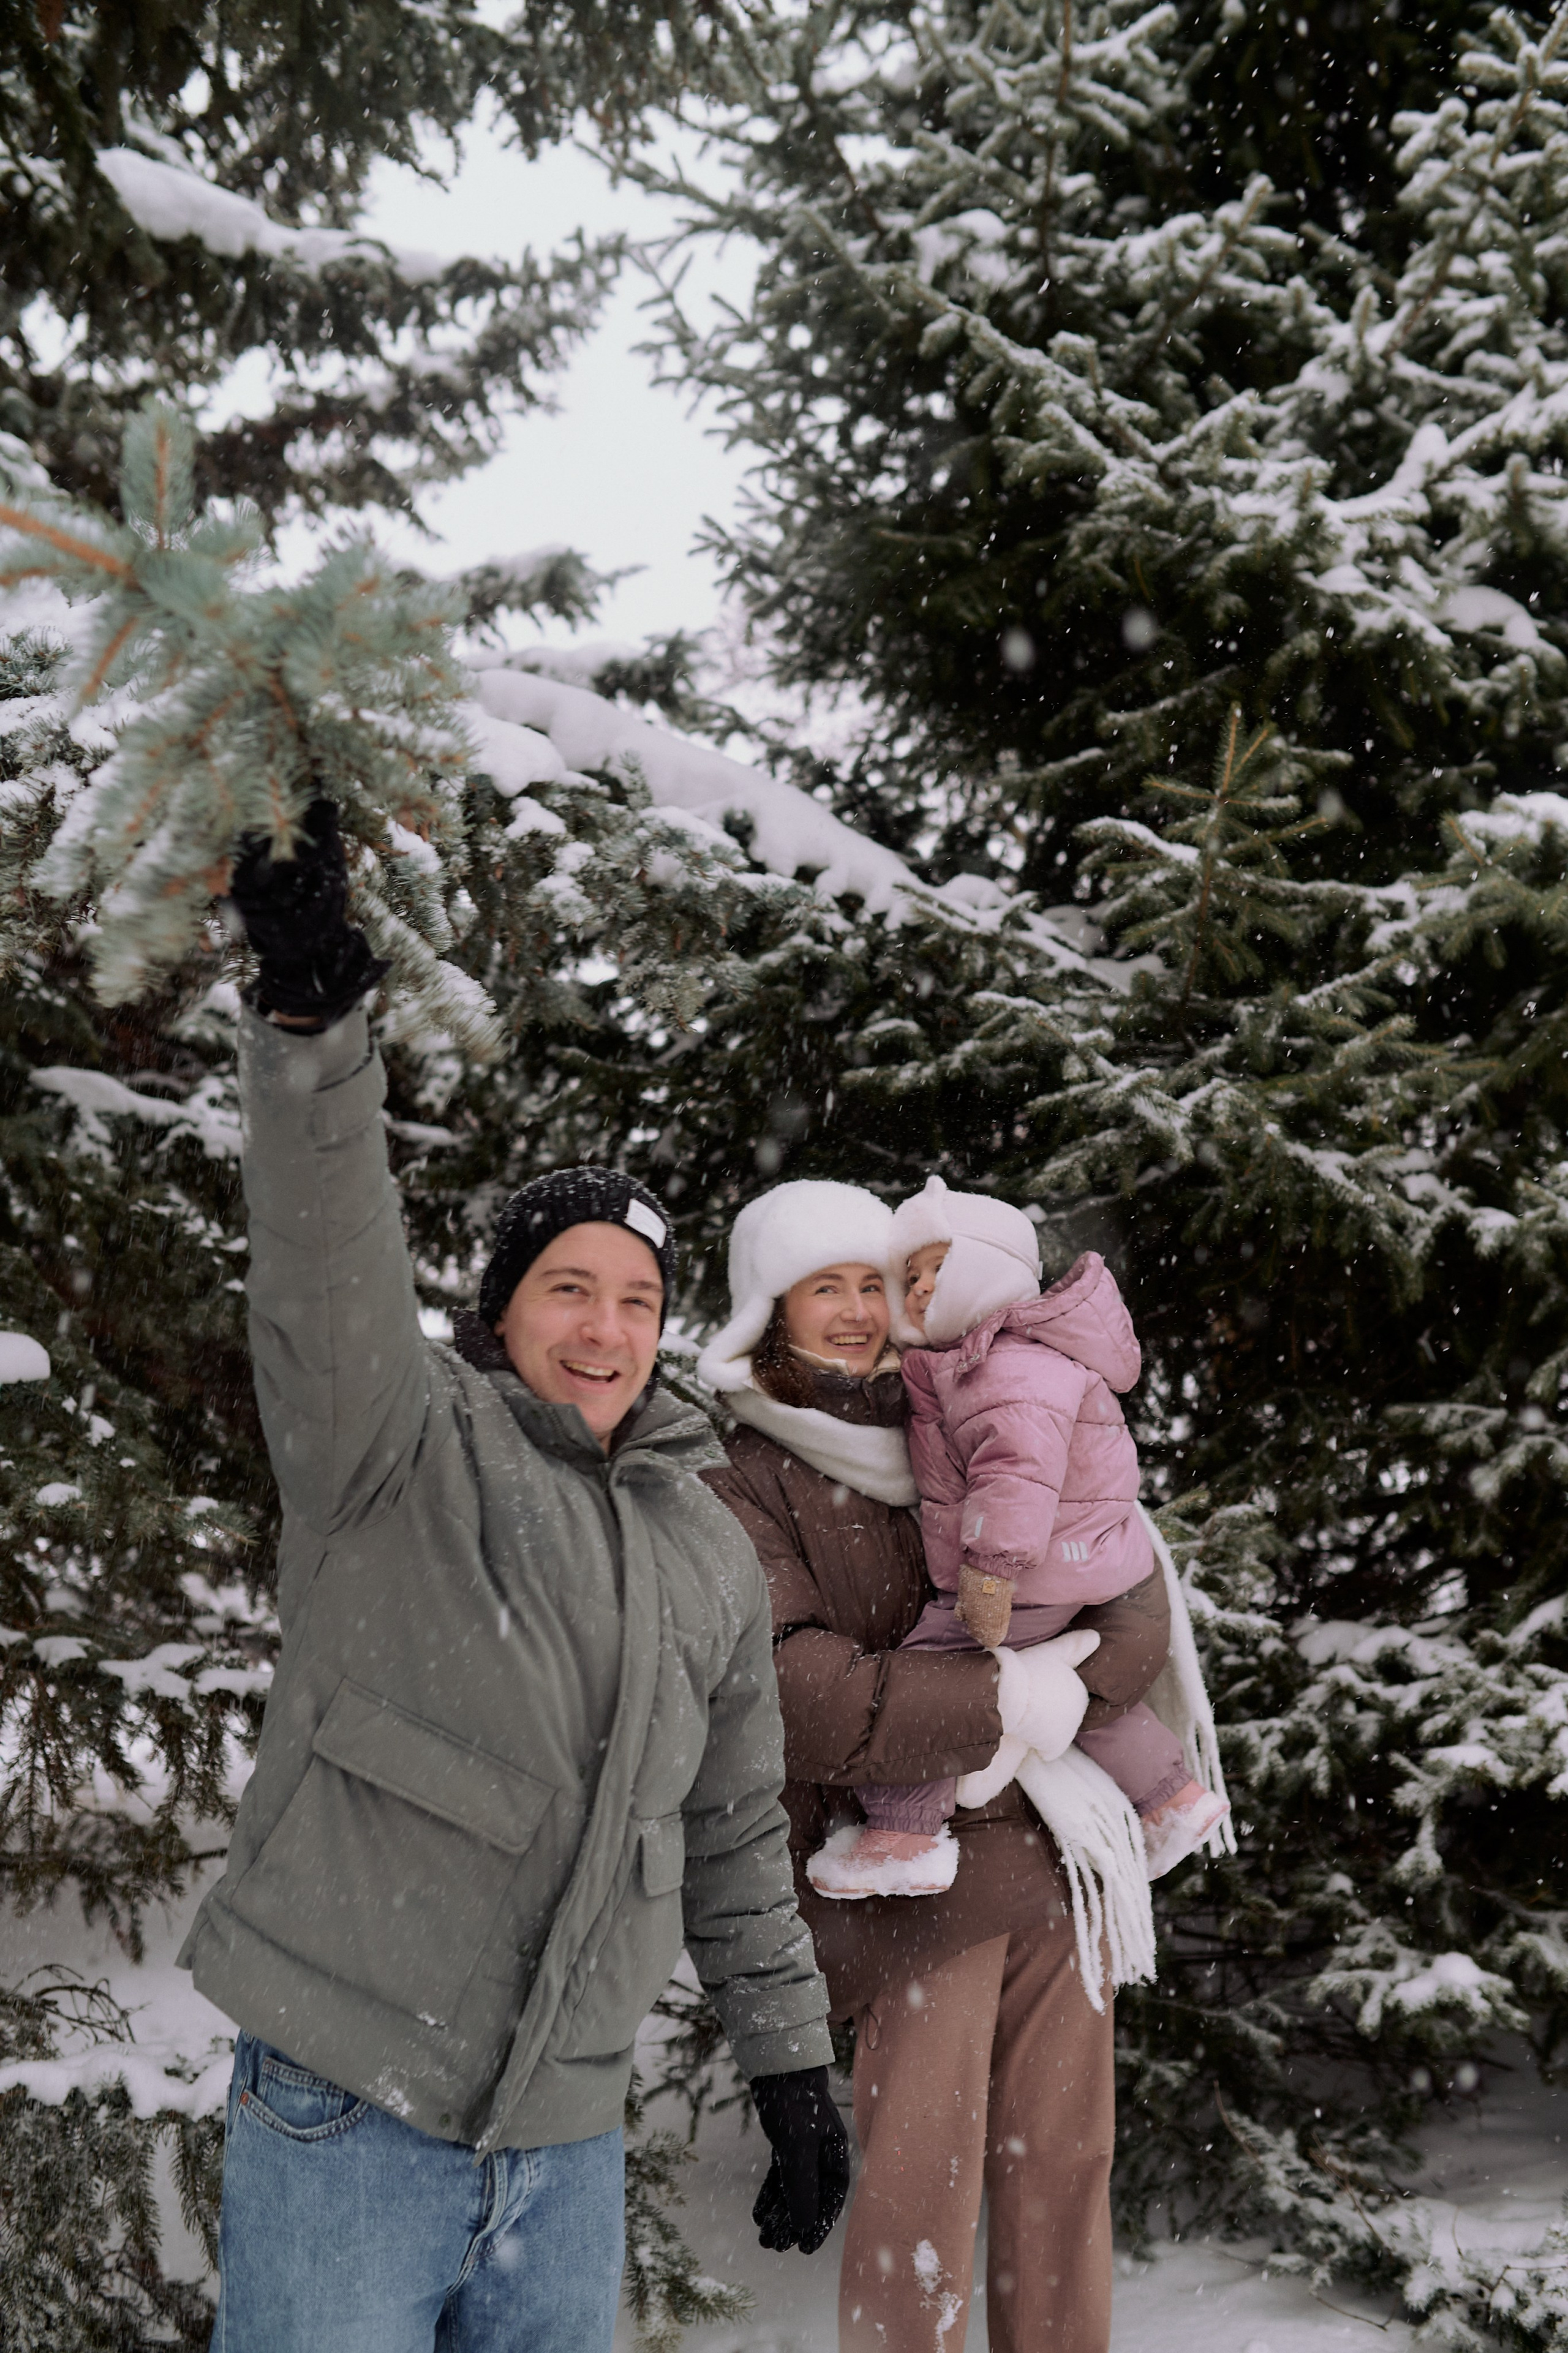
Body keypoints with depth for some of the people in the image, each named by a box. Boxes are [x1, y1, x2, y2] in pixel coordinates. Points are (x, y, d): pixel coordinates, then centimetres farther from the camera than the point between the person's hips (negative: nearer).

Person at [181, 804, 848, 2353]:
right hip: (345, 2120, -5)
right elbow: (329, 1284, -25)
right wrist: (306, 1022, -40)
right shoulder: (401, 1445, -4)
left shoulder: (710, 1558, 11)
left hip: (567, 2149, 5)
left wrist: (790, 2067, 17)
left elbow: (736, 1838, 18)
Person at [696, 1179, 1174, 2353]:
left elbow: (1130, 1593, 3)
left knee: (1060, 2162, 11)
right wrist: (1006, 1706, -17)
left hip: (1052, 1849, 5)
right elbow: (803, 1698, -16)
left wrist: (1080, 1686, -16)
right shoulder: (745, 1489, -3)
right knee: (920, 2181, -4)